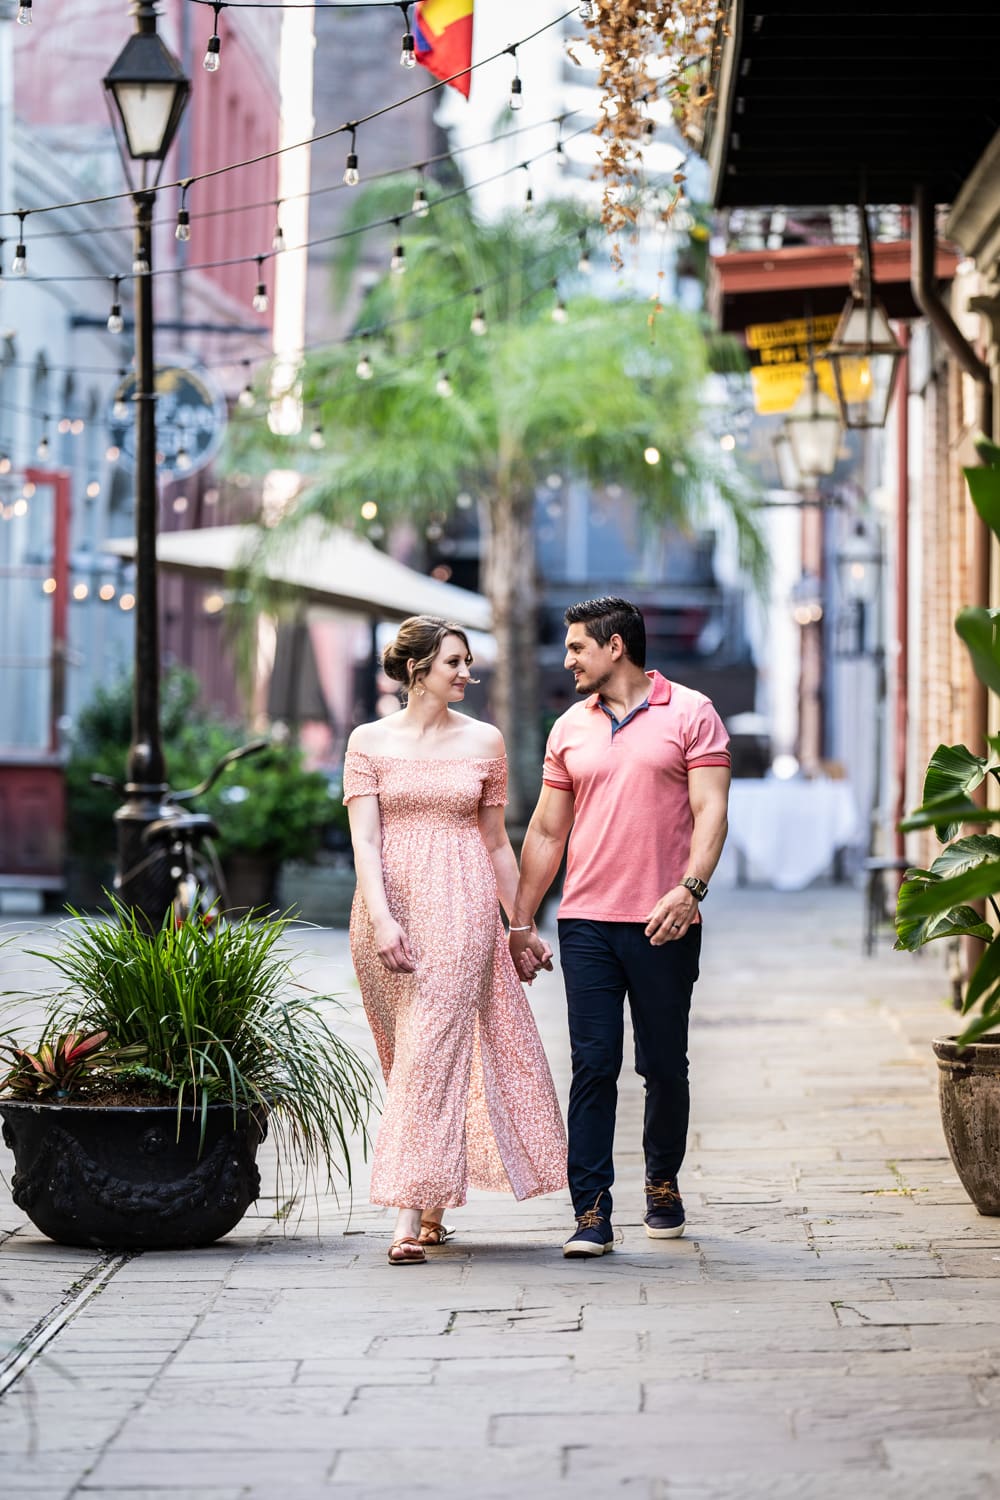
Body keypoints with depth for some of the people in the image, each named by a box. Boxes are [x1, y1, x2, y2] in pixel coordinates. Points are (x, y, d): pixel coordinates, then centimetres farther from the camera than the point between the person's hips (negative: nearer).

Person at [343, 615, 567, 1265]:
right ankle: (431, 1207, 19)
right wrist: (382, 919, -17)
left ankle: (413, 1215, -15)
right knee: (406, 1057, 6)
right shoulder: (370, 742, 4)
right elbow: (364, 839, -4)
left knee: (434, 1049, -11)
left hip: (460, 908, -1)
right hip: (389, 906, 1)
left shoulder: (484, 741, 8)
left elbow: (496, 842, 14)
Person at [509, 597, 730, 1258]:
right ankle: (592, 1213, -6)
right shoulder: (570, 728, 13)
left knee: (665, 1066, 6)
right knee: (593, 1064, -5)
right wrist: (521, 923, 16)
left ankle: (664, 1185, 27)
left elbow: (710, 811, -7)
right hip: (586, 923, 3)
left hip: (664, 924, -3)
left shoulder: (691, 714, 1)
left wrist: (689, 888, -22)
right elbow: (547, 831, 18)